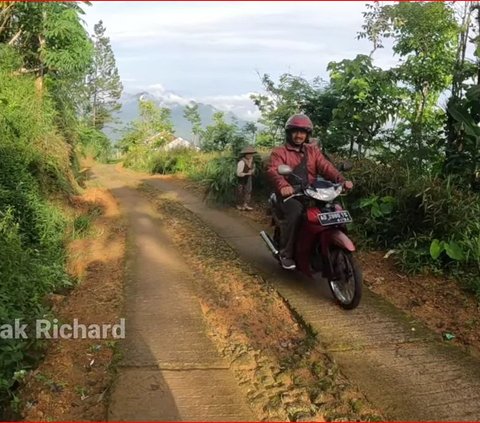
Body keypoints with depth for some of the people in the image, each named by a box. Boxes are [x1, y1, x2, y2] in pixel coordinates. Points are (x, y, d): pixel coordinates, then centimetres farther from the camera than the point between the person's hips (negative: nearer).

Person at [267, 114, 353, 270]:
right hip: (290, 195, -4)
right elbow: (274, 171, -17)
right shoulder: (279, 152, 3)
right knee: (296, 212, -34)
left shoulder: (313, 150, 18)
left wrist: (341, 180, -18)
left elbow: (326, 167, 2)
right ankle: (286, 253, -18)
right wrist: (283, 185, -40)